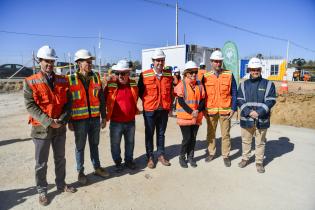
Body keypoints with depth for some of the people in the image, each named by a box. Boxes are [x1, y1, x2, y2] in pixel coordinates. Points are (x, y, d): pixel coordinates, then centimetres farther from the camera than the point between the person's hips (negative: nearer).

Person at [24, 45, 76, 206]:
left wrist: (62, 120, -13)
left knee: (60, 159, 17)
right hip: (41, 128, -3)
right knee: (41, 163, 9)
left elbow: (68, 102, 2)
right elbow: (30, 105, -13)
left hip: (60, 127, 3)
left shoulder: (62, 81, 3)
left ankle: (61, 184, 36)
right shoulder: (30, 82, -6)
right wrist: (48, 122, -20)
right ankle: (42, 191, 28)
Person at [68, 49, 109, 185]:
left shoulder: (96, 77, 4)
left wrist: (104, 116, 7)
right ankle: (80, 172, 27)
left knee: (94, 144, 17)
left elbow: (102, 98, 7)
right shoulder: (71, 79, -7)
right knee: (80, 147, 10)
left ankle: (97, 168, 33)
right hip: (79, 119, -3)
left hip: (95, 118, 3)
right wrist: (69, 121, -5)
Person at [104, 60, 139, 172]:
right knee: (115, 144, 10)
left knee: (130, 143, 18)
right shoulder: (111, 85, -10)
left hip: (130, 121, 3)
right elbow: (105, 100, -3)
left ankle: (129, 160, 37)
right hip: (116, 122, -3)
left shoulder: (133, 84, 0)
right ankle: (118, 163, 31)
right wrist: (105, 116, -2)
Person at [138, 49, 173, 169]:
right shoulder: (145, 75, -7)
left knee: (161, 133, 14)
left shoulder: (169, 75, 3)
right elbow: (140, 91, 3)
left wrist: (169, 104, 8)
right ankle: (150, 157, 21)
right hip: (150, 110, -2)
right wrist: (146, 101, -2)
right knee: (149, 134, 8)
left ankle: (161, 155, 28)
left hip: (164, 109, 3)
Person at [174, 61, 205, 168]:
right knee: (187, 138, 0)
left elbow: (202, 100, 5)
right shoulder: (181, 85, -6)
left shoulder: (199, 85, 7)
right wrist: (191, 112, -19)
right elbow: (181, 101, -13)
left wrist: (198, 111, -12)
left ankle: (190, 157, 28)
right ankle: (182, 157, 20)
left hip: (197, 116, 4)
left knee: (193, 138, 12)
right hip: (185, 116, -4)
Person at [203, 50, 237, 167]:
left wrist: (233, 108, -4)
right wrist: (203, 109, 1)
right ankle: (211, 153, 27)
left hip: (225, 110, -1)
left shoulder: (229, 75, 0)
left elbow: (234, 93, 2)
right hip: (210, 110, 1)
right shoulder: (206, 76, 1)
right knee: (211, 133, 12)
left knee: (225, 134, 7)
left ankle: (226, 155, 21)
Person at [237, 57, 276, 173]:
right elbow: (240, 100, 0)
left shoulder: (268, 84, 2)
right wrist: (249, 112, -15)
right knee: (246, 141, 15)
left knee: (260, 142, 10)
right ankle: (245, 158, 32)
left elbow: (270, 101, -5)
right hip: (246, 118, 2)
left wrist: (259, 112, -17)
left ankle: (259, 162, 26)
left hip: (262, 119, -1)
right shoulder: (243, 84, 6)